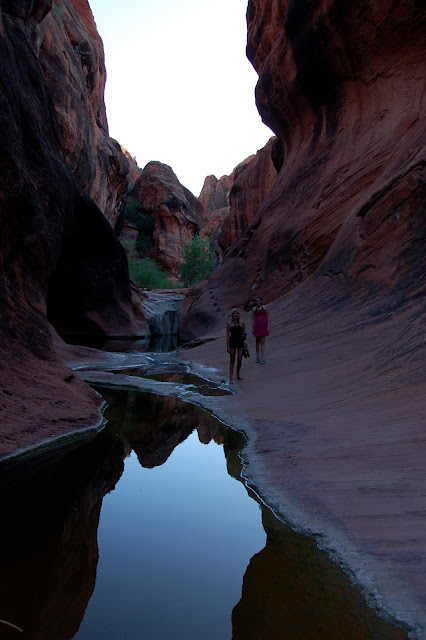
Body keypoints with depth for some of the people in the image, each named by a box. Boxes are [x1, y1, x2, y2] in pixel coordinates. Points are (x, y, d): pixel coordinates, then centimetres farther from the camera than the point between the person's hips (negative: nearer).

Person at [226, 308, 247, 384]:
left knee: (239, 360, 2)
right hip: (232, 342, -2)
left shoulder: (242, 324, 6)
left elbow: (244, 334, 12)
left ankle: (238, 375, 23)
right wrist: (228, 346, -5)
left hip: (240, 342, 2)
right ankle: (231, 378, 1)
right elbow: (228, 335, -1)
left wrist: (244, 340, -8)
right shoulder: (229, 324, -1)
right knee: (232, 361, 1)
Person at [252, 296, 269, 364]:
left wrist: (268, 326, -4)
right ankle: (257, 357, 23)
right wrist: (252, 328, 1)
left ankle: (262, 358, -6)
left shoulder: (265, 308, 2)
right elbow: (252, 319, 6)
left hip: (264, 326, -2)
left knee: (262, 342, -5)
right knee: (257, 341, 11)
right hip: (257, 326, 2)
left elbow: (268, 317, 3)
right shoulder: (254, 309, 6)